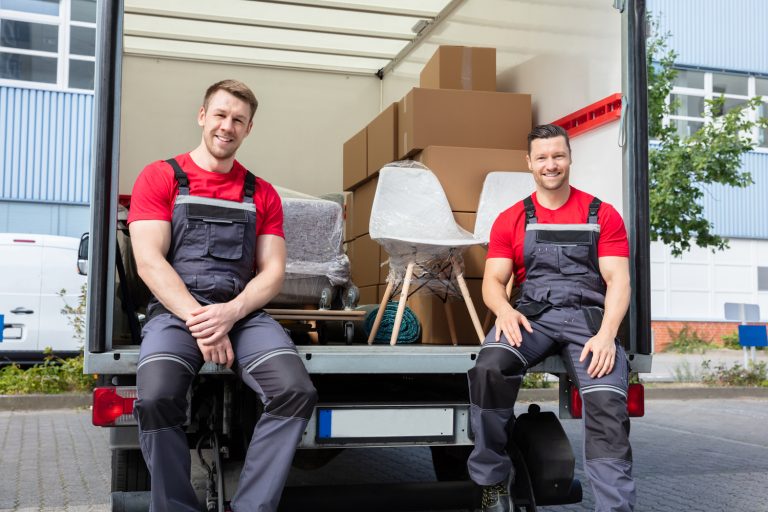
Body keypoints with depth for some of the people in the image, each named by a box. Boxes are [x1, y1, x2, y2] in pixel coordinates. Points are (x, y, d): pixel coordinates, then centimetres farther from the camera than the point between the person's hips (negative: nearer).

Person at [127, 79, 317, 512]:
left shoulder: (262, 194, 15)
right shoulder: (160, 178, 8)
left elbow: (272, 272, 8)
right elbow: (150, 262, -3)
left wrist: (230, 313, -13)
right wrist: (198, 319, -16)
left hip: (243, 312, 2)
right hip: (175, 310, -2)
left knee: (296, 391, -26)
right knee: (157, 398, -32)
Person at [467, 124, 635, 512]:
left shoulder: (603, 215, 9)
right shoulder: (510, 220, 13)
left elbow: (618, 280, 0)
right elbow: (492, 281, 8)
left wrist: (606, 333, -18)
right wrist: (504, 309, -17)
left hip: (587, 315, 0)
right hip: (531, 315, 1)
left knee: (608, 403, -29)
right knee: (488, 368, -31)